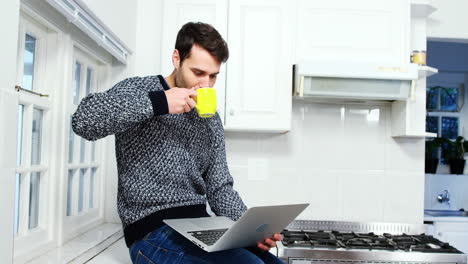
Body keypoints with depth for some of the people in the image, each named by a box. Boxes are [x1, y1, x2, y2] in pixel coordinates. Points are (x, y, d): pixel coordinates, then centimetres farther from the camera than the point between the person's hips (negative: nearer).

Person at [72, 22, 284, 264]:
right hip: (152, 231, -6)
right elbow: (84, 120, -21)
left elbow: (219, 187, 12)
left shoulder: (211, 120, 15)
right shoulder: (139, 89, -2)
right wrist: (159, 102, -23)